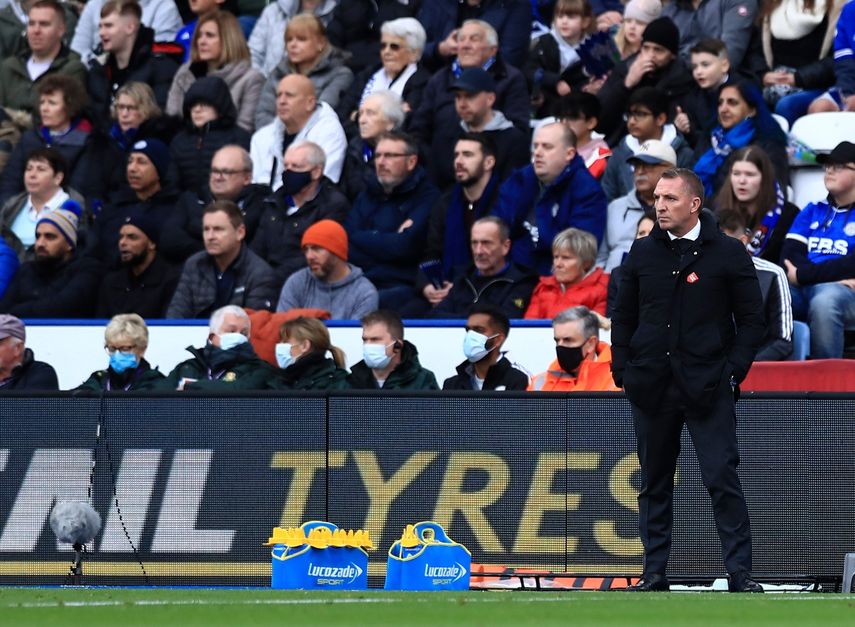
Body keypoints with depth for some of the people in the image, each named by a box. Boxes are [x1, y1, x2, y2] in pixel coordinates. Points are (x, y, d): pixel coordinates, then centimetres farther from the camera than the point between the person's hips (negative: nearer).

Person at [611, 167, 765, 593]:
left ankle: (739, 574, -6)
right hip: (651, 388, 4)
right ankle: (654, 574, 13)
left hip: (708, 388, -4)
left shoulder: (728, 254, 0)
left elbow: (751, 319, 3)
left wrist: (733, 370, -6)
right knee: (654, 483, 8)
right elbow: (623, 316, 15)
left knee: (722, 479, -8)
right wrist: (623, 370, 5)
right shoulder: (643, 252, 9)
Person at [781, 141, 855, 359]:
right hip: (800, 290, 4)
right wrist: (835, 274, -8)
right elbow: (789, 255, 10)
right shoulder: (813, 211, 25)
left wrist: (802, 275, -10)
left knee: (824, 301, -40)